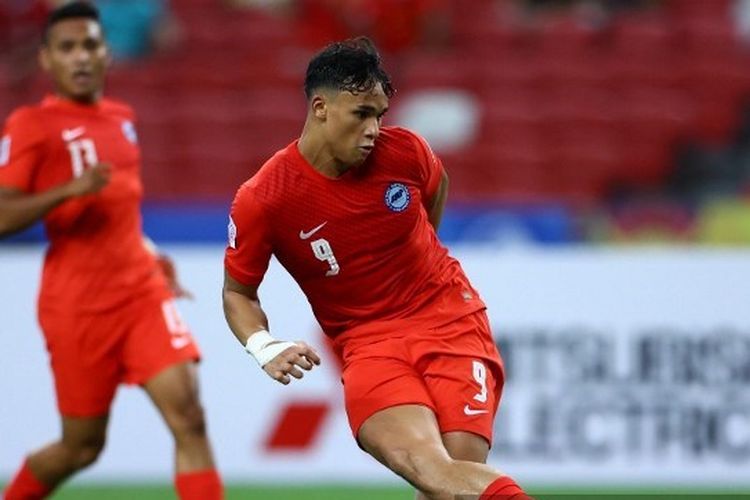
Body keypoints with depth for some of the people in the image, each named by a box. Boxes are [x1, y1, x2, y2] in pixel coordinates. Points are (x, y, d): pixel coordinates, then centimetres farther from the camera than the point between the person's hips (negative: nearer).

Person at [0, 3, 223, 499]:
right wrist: (68, 190, -28)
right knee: (83, 446, 5)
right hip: (77, 306, -5)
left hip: (143, 292, 5)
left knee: (189, 416, -12)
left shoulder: (122, 118, 13)